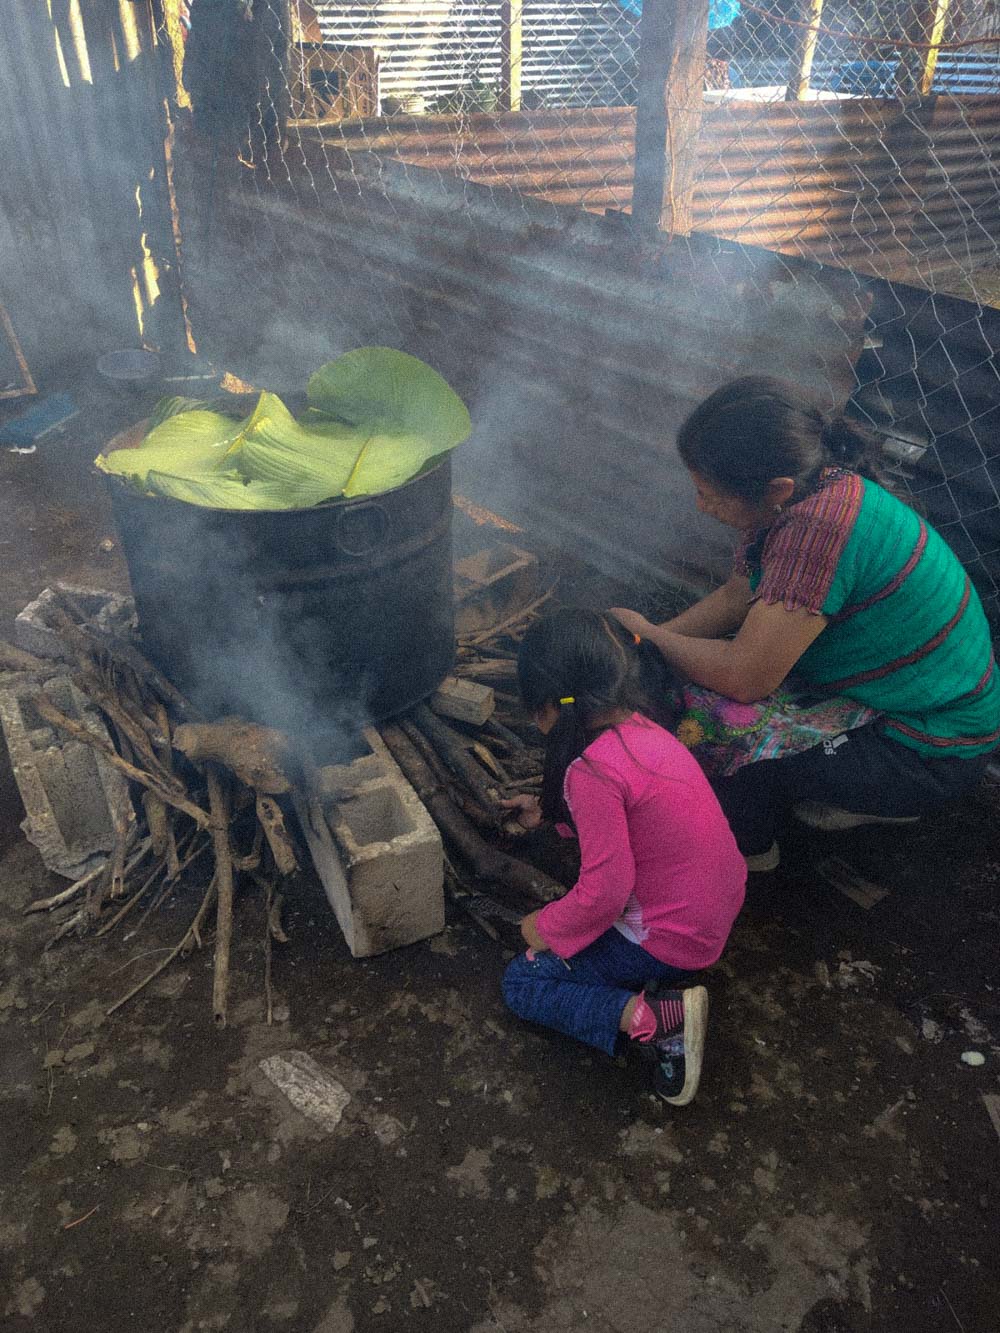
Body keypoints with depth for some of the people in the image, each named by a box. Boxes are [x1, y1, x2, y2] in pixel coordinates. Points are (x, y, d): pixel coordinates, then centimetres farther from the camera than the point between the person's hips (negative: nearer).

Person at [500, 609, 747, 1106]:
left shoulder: (593, 769, -28)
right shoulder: (640, 725, -2)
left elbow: (605, 891, -24)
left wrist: (547, 928, -7)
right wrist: (547, 810, 22)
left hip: (671, 943, -9)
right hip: (718, 911, 9)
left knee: (521, 982, 6)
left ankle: (655, 1019, -11)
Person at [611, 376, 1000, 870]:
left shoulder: (818, 528, -36)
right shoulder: (803, 492, -6)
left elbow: (742, 678, -32)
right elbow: (736, 596, 6)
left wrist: (644, 634, -16)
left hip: (931, 753, -9)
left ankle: (745, 847, 15)